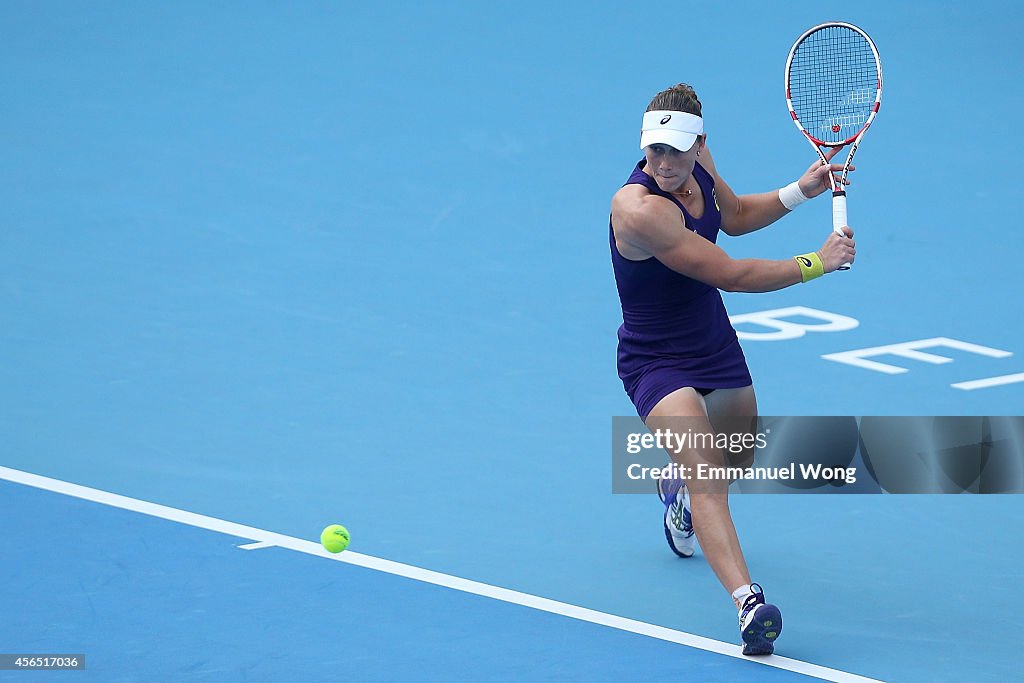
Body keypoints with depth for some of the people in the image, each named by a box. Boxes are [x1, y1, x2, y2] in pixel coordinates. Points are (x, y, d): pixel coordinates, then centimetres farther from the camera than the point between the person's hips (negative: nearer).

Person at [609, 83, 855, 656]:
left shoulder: (698, 165, -10)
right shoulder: (639, 209, -35)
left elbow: (733, 215, 14)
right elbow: (731, 274, -30)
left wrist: (799, 191, 0)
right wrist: (816, 263, -23)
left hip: (716, 344, 8)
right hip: (657, 364, -8)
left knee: (735, 460, 28)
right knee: (706, 471, -29)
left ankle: (678, 492, 64)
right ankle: (748, 601, -43)